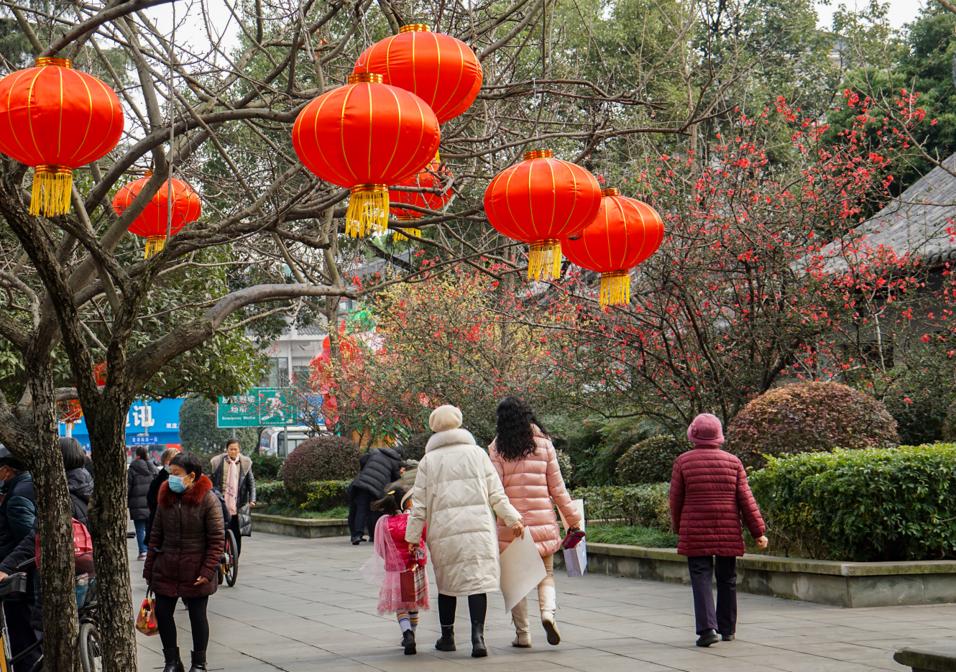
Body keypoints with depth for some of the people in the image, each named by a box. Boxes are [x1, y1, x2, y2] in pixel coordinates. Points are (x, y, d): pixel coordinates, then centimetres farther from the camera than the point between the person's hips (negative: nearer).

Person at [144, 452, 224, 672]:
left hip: (195, 572, -4)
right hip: (166, 569, 4)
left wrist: (207, 571, -16)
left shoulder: (208, 499, -11)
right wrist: (149, 568, 7)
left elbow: (217, 539, -11)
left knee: (197, 615, 7)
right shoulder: (166, 498, 3)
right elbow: (156, 535, 9)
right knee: (162, 613, 5)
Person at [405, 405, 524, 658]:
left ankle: (447, 637, 22)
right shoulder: (477, 453, 7)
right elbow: (495, 493, 4)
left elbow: (420, 504, 4)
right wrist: (512, 518, 11)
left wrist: (412, 536, 9)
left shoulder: (428, 460, 5)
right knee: (477, 581, -3)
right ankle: (477, 636, -15)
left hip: (443, 530, 1)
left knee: (447, 583, 13)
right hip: (477, 526, 0)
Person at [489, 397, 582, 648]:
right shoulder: (544, 444, 3)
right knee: (546, 574, 12)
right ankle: (548, 611, -14)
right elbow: (557, 487, 4)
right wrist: (572, 518, 11)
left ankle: (522, 634, 8)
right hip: (543, 520, 1)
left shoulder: (497, 448, -2)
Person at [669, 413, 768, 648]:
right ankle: (727, 629, 23)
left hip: (695, 532, -2)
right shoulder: (733, 462, 1)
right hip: (728, 534, 2)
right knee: (727, 580, 14)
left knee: (701, 579, -2)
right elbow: (746, 500, 0)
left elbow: (676, 500, 2)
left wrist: (679, 528, 17)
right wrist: (759, 532, 3)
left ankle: (707, 628, -16)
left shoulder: (683, 462, -3)